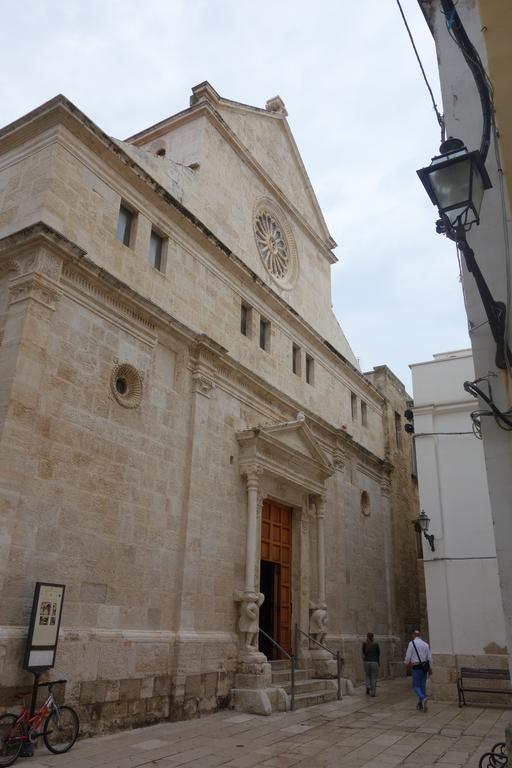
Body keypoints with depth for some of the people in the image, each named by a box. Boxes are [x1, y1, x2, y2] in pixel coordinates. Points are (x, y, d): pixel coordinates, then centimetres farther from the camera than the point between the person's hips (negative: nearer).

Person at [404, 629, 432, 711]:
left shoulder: (411, 643, -7)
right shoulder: (426, 644, 4)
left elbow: (408, 656, -6)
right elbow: (430, 657, 5)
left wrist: (407, 664, 13)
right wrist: (430, 668, 15)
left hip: (416, 667, -5)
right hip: (425, 667, 5)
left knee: (416, 686, 0)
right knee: (423, 685, 15)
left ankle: (423, 698, -25)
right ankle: (421, 704, 20)